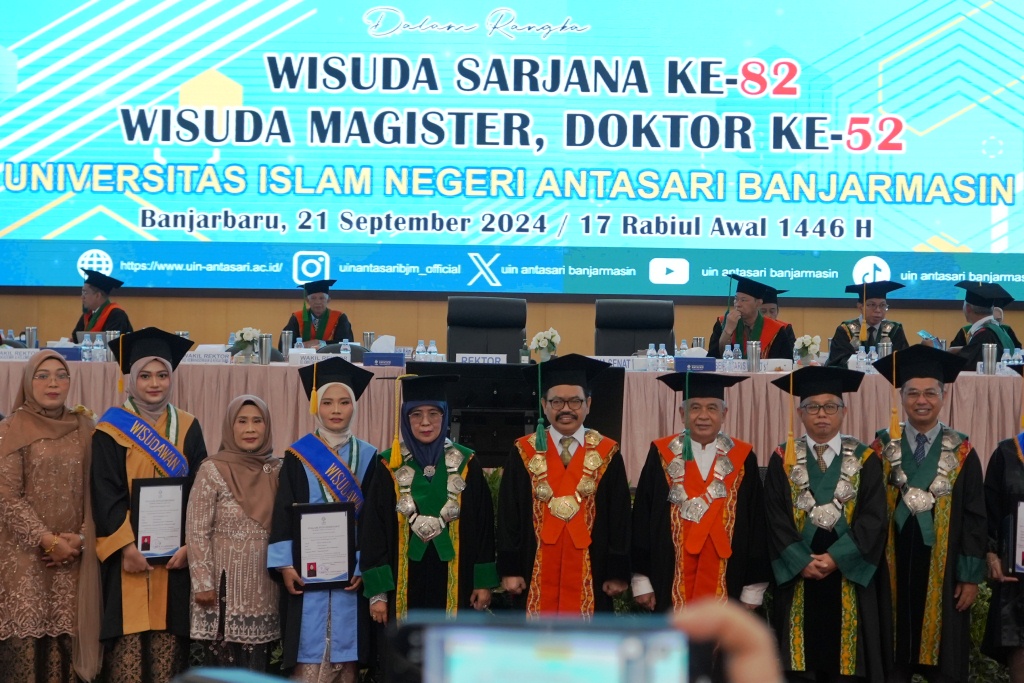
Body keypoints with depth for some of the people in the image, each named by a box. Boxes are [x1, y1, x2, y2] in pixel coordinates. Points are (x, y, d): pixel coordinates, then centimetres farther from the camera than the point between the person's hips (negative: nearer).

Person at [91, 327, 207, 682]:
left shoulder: (188, 428, 8)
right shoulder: (111, 429, 0)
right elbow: (104, 494, -6)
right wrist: (126, 545, -16)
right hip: (128, 552, -2)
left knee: (169, 636, 2)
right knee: (128, 637, -5)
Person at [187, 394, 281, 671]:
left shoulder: (277, 470, 6)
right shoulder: (212, 470, -6)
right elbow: (196, 532, -8)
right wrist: (203, 583, -11)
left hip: (264, 586, 4)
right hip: (226, 584, -4)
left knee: (257, 666, 6)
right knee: (222, 665, 0)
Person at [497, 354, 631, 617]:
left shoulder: (607, 454, 3)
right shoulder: (524, 452, 3)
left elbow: (620, 517, 2)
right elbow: (508, 515, 3)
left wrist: (618, 573, -2)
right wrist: (510, 569, -3)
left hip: (590, 576, 0)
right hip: (536, 574, 0)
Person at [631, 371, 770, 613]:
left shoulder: (742, 458, 4)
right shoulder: (662, 455, 2)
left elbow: (756, 523, 5)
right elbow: (642, 518, 2)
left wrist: (753, 589, 1)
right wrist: (641, 581, -4)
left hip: (726, 586, 1)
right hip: (671, 584, -1)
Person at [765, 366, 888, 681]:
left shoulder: (865, 460, 5)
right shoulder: (783, 460, 6)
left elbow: (874, 517, -4)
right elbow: (776, 519, -1)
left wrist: (836, 557, -15)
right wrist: (802, 562, -14)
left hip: (848, 576, 0)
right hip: (797, 575, 0)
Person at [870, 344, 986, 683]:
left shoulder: (962, 453, 1)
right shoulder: (883, 449, 2)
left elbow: (975, 517, 0)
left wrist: (971, 575, -4)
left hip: (944, 573, 0)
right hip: (893, 571, 0)